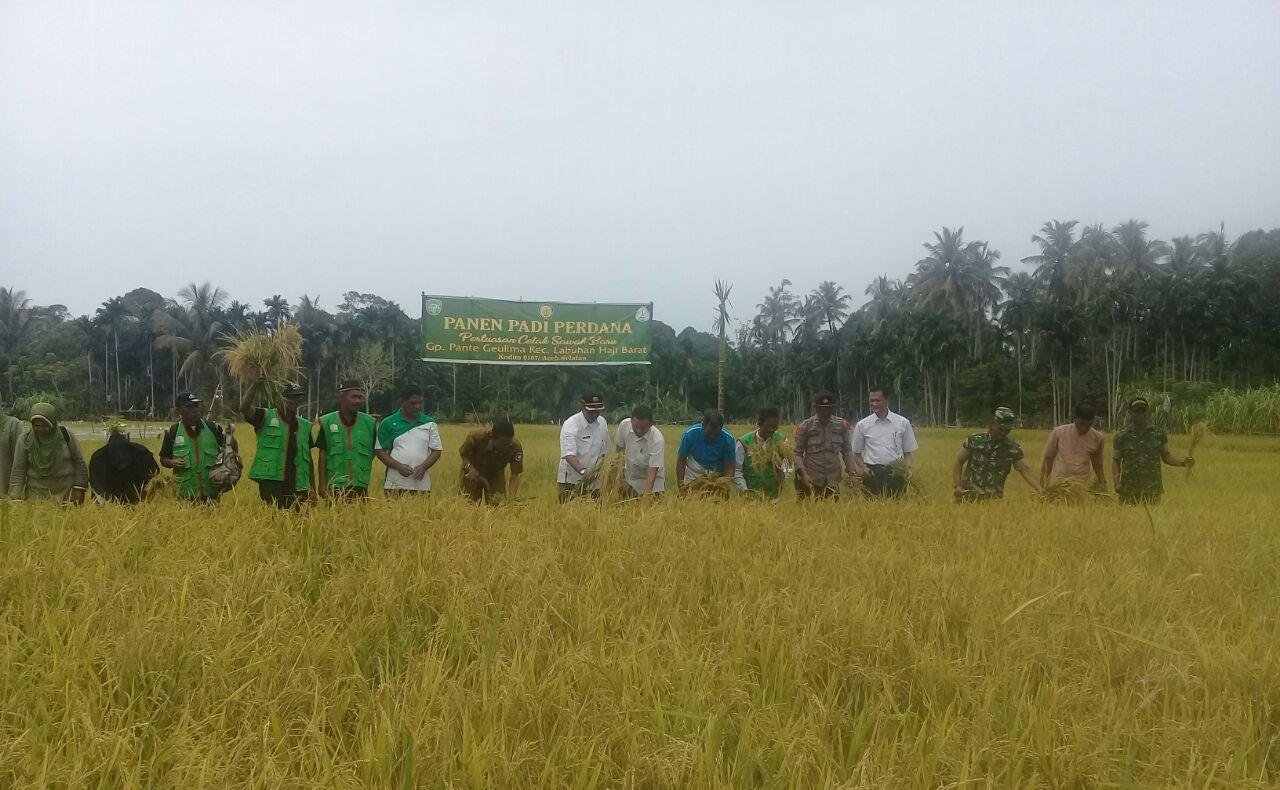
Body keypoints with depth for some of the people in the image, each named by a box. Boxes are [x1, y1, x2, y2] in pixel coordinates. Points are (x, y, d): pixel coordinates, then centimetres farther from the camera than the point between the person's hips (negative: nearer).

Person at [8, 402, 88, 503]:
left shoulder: (66, 436, -4)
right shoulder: (25, 439, -2)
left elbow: (79, 463, 3)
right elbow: (18, 470, 0)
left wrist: (79, 489, -2)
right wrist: (15, 497, -8)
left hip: (66, 491, -1)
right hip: (36, 493, 1)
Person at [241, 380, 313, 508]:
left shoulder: (305, 426, 16)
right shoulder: (266, 417, 3)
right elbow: (244, 408, -16)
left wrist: (312, 488, 15)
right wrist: (256, 385, -20)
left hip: (296, 485, 4)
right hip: (270, 482, -4)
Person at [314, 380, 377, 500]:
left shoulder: (369, 422, 5)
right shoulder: (326, 422, 2)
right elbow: (323, 455, 3)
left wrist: (365, 477, 9)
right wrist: (322, 484, 1)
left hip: (360, 487, 1)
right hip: (335, 487, -1)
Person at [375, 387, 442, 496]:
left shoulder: (429, 423, 9)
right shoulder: (388, 423, 4)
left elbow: (437, 450, 9)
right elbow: (380, 450, 3)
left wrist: (423, 467, -9)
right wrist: (399, 466, -11)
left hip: (421, 484, 1)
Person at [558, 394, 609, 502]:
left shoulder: (602, 423, 6)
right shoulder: (571, 425, -14)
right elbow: (569, 455, -27)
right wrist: (583, 471, -41)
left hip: (593, 482, 6)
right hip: (571, 481, -5)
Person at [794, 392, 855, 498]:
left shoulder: (841, 425, 4)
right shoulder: (805, 426, -3)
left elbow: (847, 450, 12)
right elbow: (797, 453, -1)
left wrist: (851, 470, 1)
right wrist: (803, 474, -13)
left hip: (833, 481, 2)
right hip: (812, 481, -2)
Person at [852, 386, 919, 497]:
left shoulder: (903, 423, 5)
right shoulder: (862, 425, 6)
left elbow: (908, 452, 10)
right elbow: (856, 453, 13)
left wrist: (908, 470, -7)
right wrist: (863, 468, -5)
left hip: (896, 473, 0)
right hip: (872, 473, 0)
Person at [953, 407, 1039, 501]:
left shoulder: (1013, 448, 2)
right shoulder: (974, 440, -1)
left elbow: (1025, 470, 0)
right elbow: (959, 462, 4)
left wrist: (1040, 491, -12)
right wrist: (958, 485, -7)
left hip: (994, 498, 1)